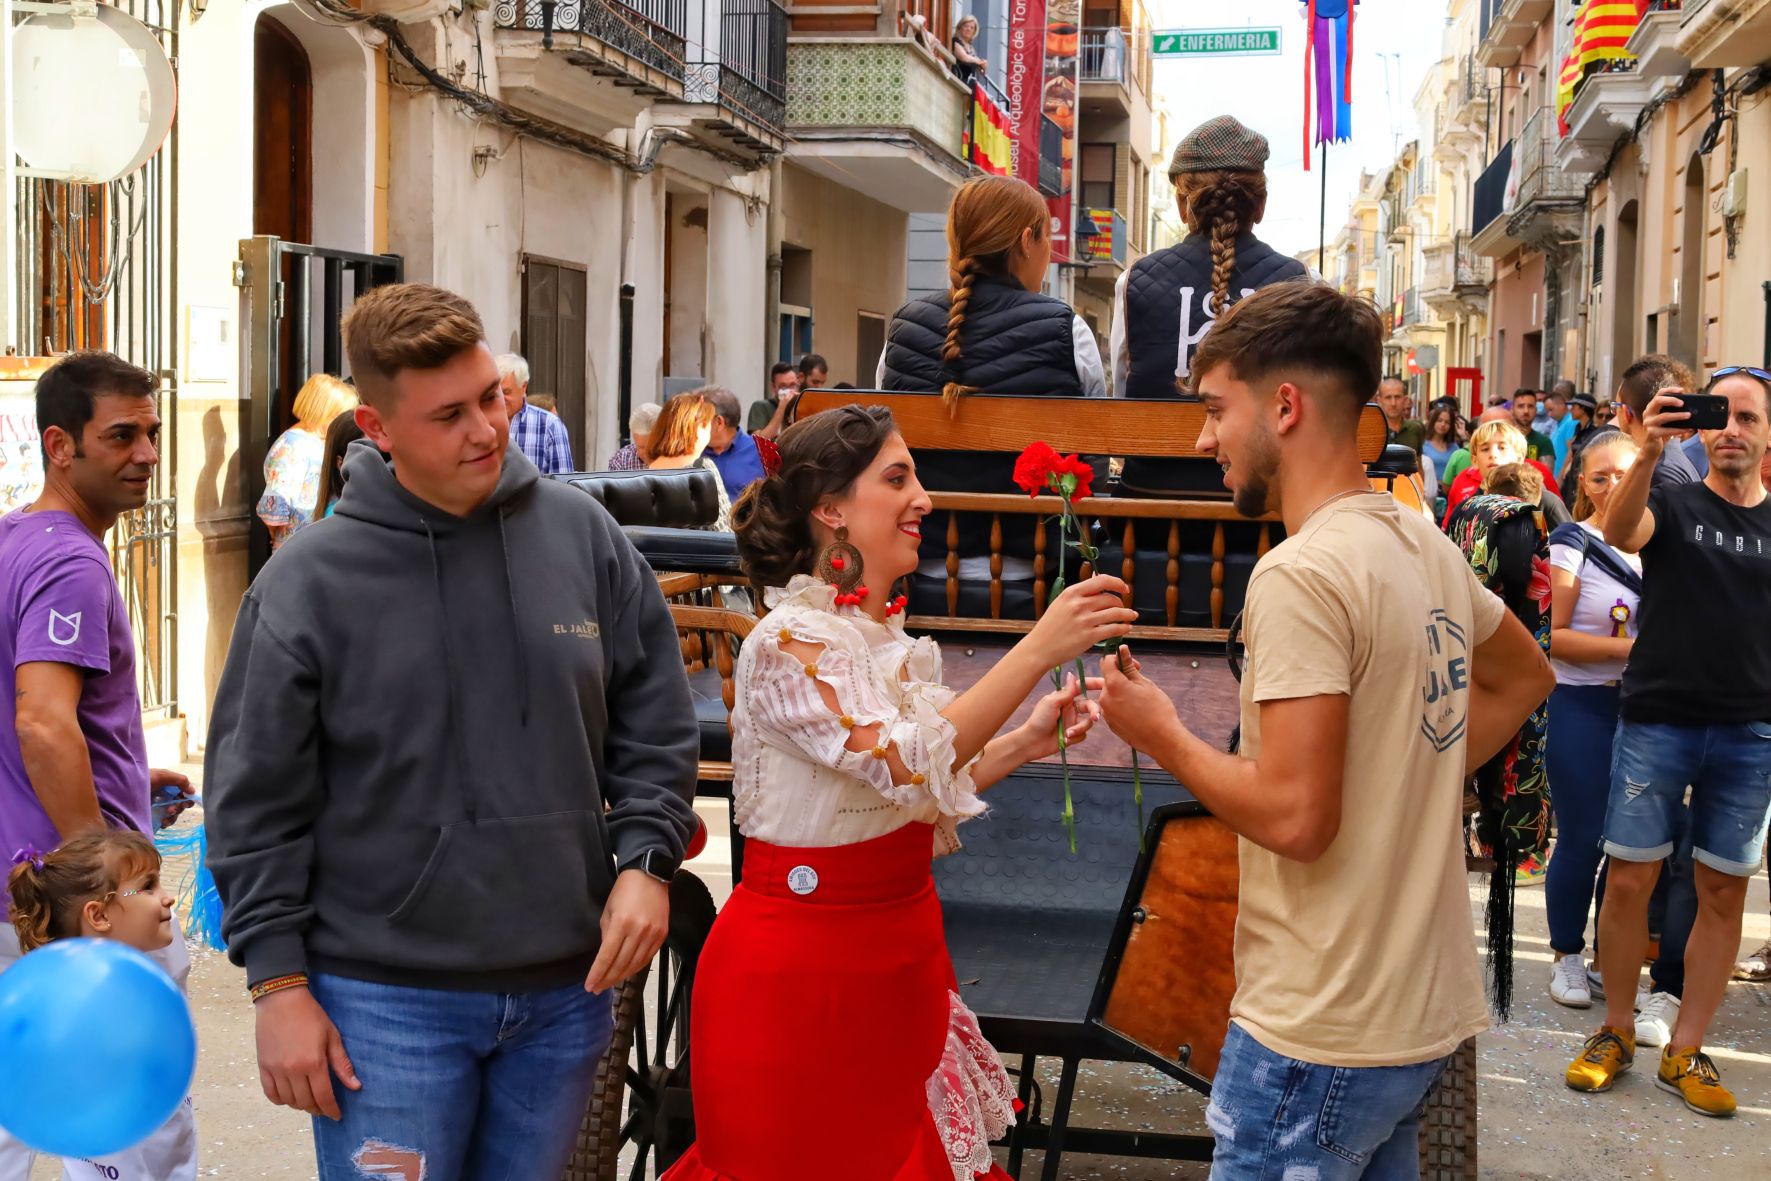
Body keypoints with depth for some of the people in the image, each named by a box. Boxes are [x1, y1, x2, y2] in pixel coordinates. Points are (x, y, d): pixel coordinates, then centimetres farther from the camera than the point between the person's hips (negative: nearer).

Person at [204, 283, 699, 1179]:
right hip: (387, 1001, -3)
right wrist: (278, 981, -6)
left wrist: (645, 858, -3)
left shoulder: (582, 534, 1)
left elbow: (654, 721, 9)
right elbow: (256, 801, -4)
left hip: (567, 987, 3)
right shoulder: (309, 582, -7)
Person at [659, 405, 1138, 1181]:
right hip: (806, 964, -8)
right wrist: (1039, 650, -31)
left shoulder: (887, 638, 8)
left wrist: (1023, 743, 2)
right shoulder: (788, 642, -18)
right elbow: (906, 765, -29)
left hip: (897, 954, 8)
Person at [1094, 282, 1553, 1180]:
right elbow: (1524, 677, 25)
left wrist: (1160, 732, -9)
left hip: (1324, 1034, -9)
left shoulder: (1301, 573, -20)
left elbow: (1296, 817, -24)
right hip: (1427, 1006, 9)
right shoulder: (1425, 545, 7)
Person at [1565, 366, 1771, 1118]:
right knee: (1629, 880, 2)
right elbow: (1620, 534, -22)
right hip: (1657, 720, -2)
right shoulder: (1672, 503, 1)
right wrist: (1649, 453, -38)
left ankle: (1685, 1053, 17)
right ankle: (1615, 1033, 19)